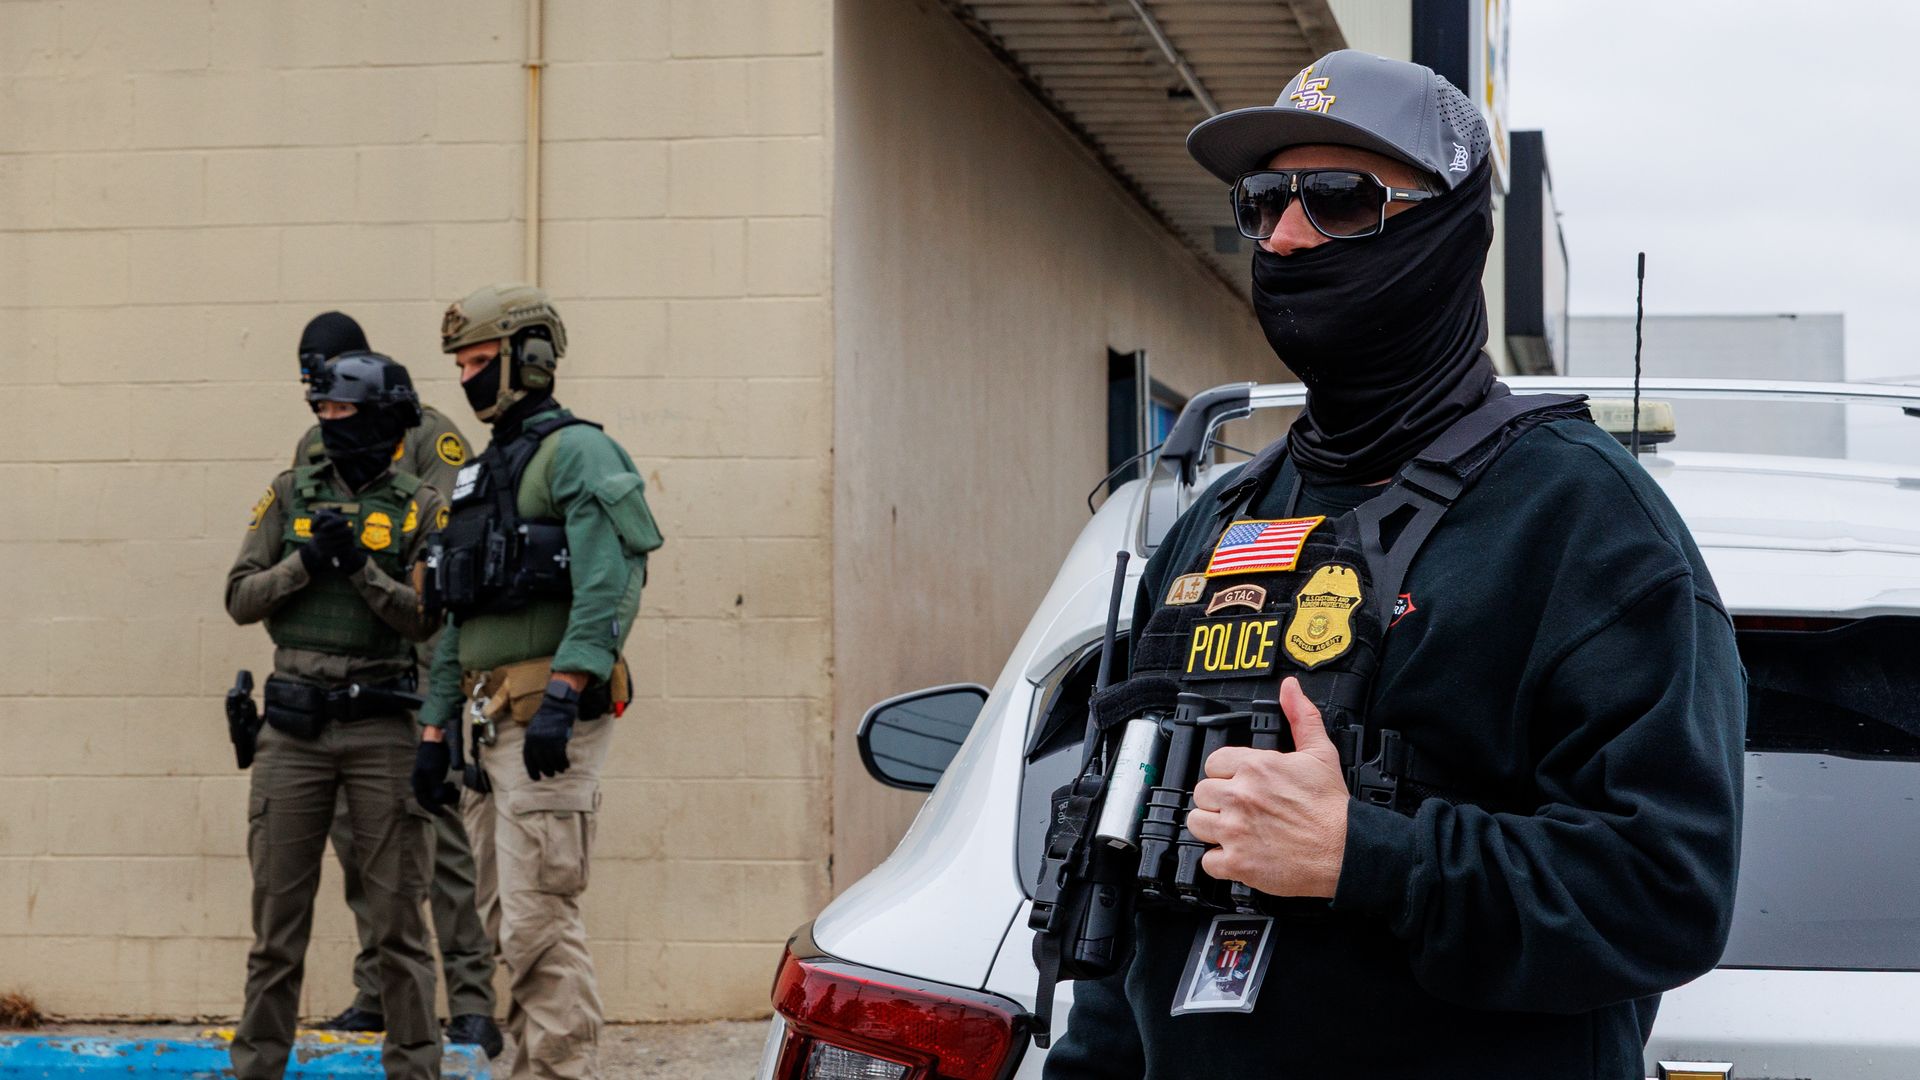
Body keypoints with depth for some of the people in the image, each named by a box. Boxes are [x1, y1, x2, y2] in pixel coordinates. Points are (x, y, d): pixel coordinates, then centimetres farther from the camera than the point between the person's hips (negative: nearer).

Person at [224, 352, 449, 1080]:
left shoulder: (420, 508, 2)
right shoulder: (290, 495, 10)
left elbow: (427, 617, -6)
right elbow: (240, 599, 5)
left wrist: (359, 566, -18)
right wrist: (307, 559, -10)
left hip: (382, 725, -2)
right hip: (294, 723, 2)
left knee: (398, 912, 0)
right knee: (278, 910, 6)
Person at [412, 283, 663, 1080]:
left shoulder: (577, 453, -6)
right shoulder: (480, 476, 22)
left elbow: (609, 588, -20)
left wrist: (562, 696, -28)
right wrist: (435, 729, 18)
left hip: (551, 717, -9)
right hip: (494, 723, 9)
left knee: (540, 921, -12)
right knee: (508, 920, 11)